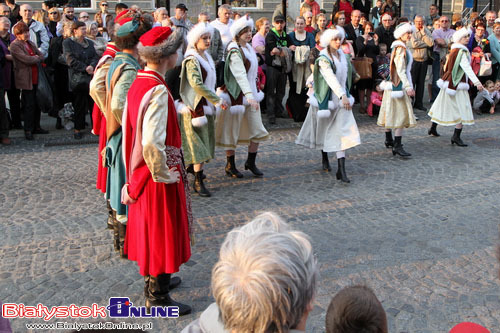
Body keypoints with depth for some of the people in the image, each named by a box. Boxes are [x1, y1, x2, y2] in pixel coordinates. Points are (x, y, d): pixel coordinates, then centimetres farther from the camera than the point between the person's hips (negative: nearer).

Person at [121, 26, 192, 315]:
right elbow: (152, 142, -35)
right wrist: (162, 174, -20)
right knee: (162, 229, 5)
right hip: (159, 177, -9)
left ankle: (155, 280, 41)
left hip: (142, 170, 9)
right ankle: (158, 296, 20)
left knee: (150, 226, 22)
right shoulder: (158, 91, -25)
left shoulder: (138, 83, 4)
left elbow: (130, 127, 11)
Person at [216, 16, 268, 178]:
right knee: (232, 130, 3)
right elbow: (240, 75, -28)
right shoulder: (235, 52, -16)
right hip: (237, 95, -8)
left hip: (251, 93, 8)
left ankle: (251, 162, 22)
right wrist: (249, 95, -38)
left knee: (257, 129, 7)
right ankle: (230, 166, 16)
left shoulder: (248, 47, 11)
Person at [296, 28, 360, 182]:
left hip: (341, 98, 4)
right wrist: (343, 96, -40)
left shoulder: (342, 55, 7)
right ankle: (325, 158, 40)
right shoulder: (323, 59, -14)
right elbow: (331, 78, -29)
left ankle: (341, 169, -10)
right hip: (326, 98, -4)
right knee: (324, 129, 13)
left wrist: (345, 95, 17)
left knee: (342, 131, -7)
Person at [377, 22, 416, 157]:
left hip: (394, 84, 10)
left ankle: (389, 140, 29)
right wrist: (408, 86, -26)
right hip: (399, 85, -10)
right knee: (401, 114, -11)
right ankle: (397, 146, -12)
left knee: (391, 112, 17)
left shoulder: (398, 47, 15)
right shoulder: (400, 48, -16)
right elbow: (400, 70, -22)